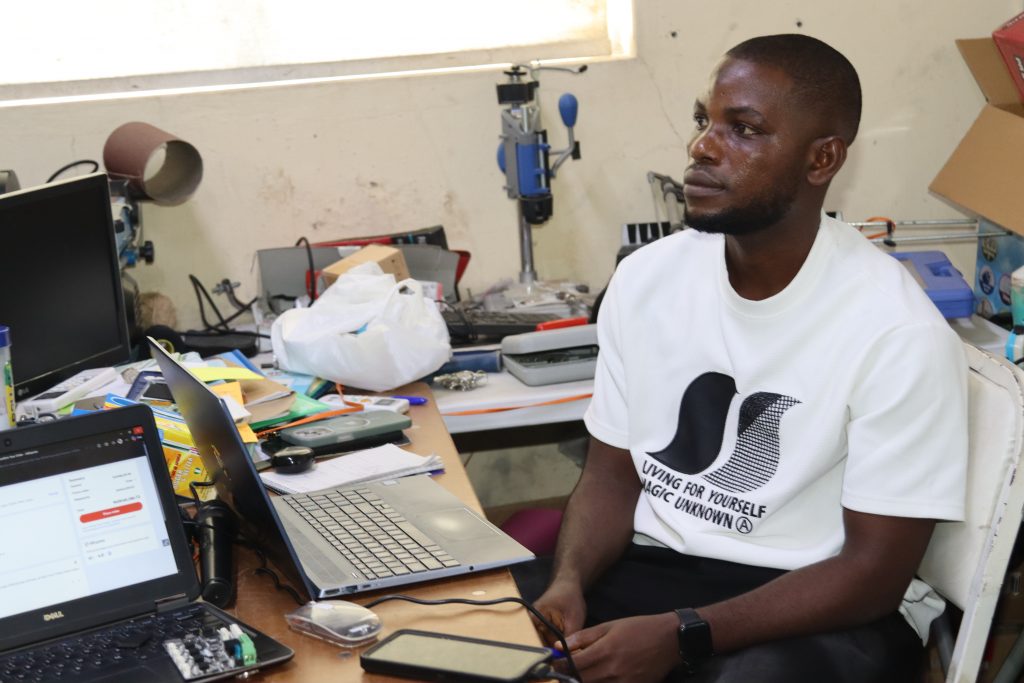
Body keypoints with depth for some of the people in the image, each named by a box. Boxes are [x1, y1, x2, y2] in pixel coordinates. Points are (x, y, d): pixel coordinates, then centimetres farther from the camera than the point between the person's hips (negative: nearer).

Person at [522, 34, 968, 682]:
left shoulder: (899, 334, -16)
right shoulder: (644, 279, 0)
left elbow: (875, 570, -14)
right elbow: (613, 474, 8)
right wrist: (570, 581, -13)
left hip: (830, 609, -4)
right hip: (654, 569, 5)